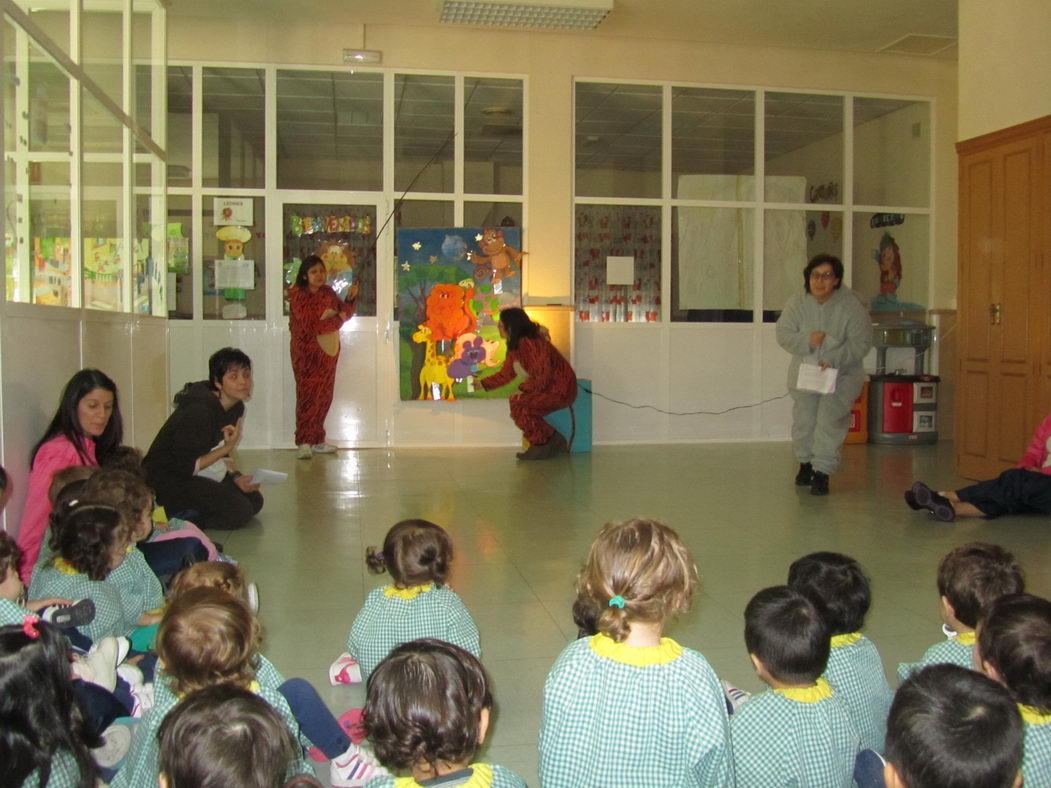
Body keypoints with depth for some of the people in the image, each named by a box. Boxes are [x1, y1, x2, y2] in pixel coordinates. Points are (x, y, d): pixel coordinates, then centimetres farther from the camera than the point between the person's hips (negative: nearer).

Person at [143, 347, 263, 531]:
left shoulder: (236, 407, 1)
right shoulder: (200, 411, -26)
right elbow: (186, 466, -24)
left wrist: (236, 477, -8)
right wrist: (226, 448, -25)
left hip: (196, 474, 9)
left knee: (254, 501, 1)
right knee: (238, 511, -20)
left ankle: (187, 511, 7)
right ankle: (176, 515, -5)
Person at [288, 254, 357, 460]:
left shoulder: (327, 292, 9)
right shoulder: (298, 296, -10)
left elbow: (344, 312, 12)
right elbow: (309, 325, -19)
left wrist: (350, 298, -7)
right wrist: (337, 319, -9)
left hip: (329, 349, 6)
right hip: (307, 352, -6)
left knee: (324, 396, 8)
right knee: (308, 395, -9)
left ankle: (317, 440, 15)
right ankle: (304, 443, -7)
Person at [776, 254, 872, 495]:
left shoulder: (851, 305, -17)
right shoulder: (797, 302, -9)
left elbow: (861, 342, -16)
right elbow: (784, 334, -8)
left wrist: (834, 359, -27)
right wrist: (807, 340, -26)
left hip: (841, 374, -3)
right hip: (804, 371, 3)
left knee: (830, 421, -11)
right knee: (803, 420, 12)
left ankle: (822, 472, -4)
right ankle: (805, 462, 33)